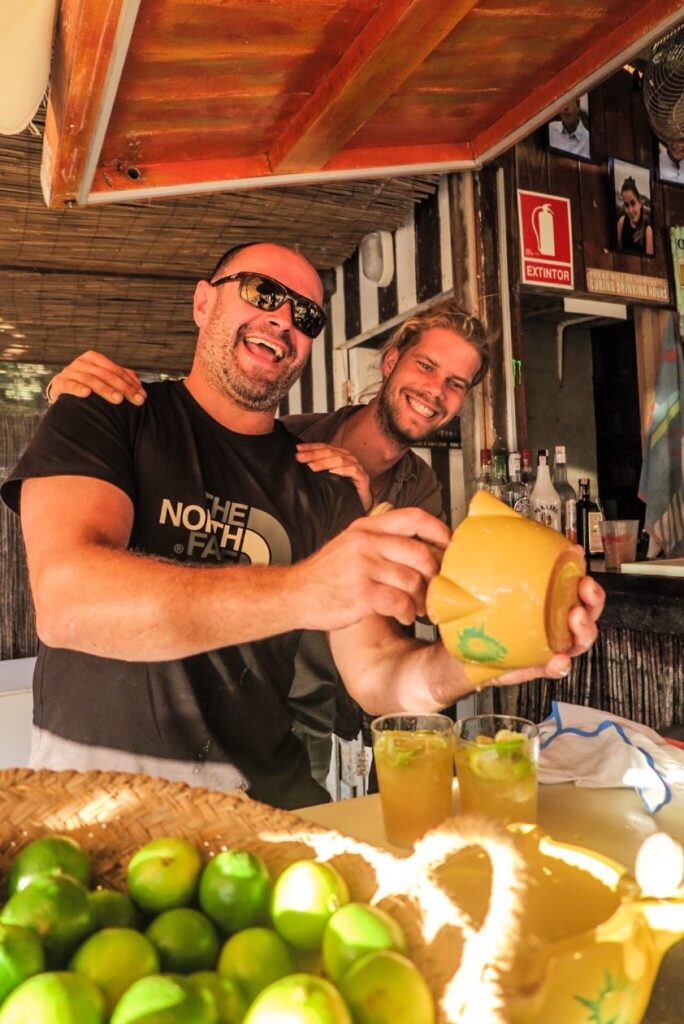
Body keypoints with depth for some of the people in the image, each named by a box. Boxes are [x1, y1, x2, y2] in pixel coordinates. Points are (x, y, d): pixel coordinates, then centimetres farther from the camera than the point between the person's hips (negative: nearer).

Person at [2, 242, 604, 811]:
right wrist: (301, 592, -35)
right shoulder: (106, 417, -3)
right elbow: (64, 598, -22)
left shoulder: (324, 489, 6)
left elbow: (377, 675, 1)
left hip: (264, 788, 3)